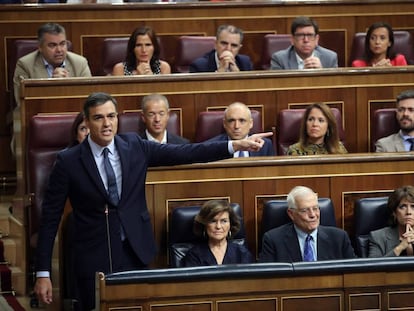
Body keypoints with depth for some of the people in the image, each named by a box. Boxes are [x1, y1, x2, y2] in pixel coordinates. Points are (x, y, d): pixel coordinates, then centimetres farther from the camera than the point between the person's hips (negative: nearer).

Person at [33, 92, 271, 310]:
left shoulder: (135, 146, 1)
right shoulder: (68, 161, -7)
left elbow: (185, 153, -2)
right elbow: (50, 217, -5)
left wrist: (237, 145, -13)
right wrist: (43, 274, -8)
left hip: (134, 254, 3)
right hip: (93, 259, -3)